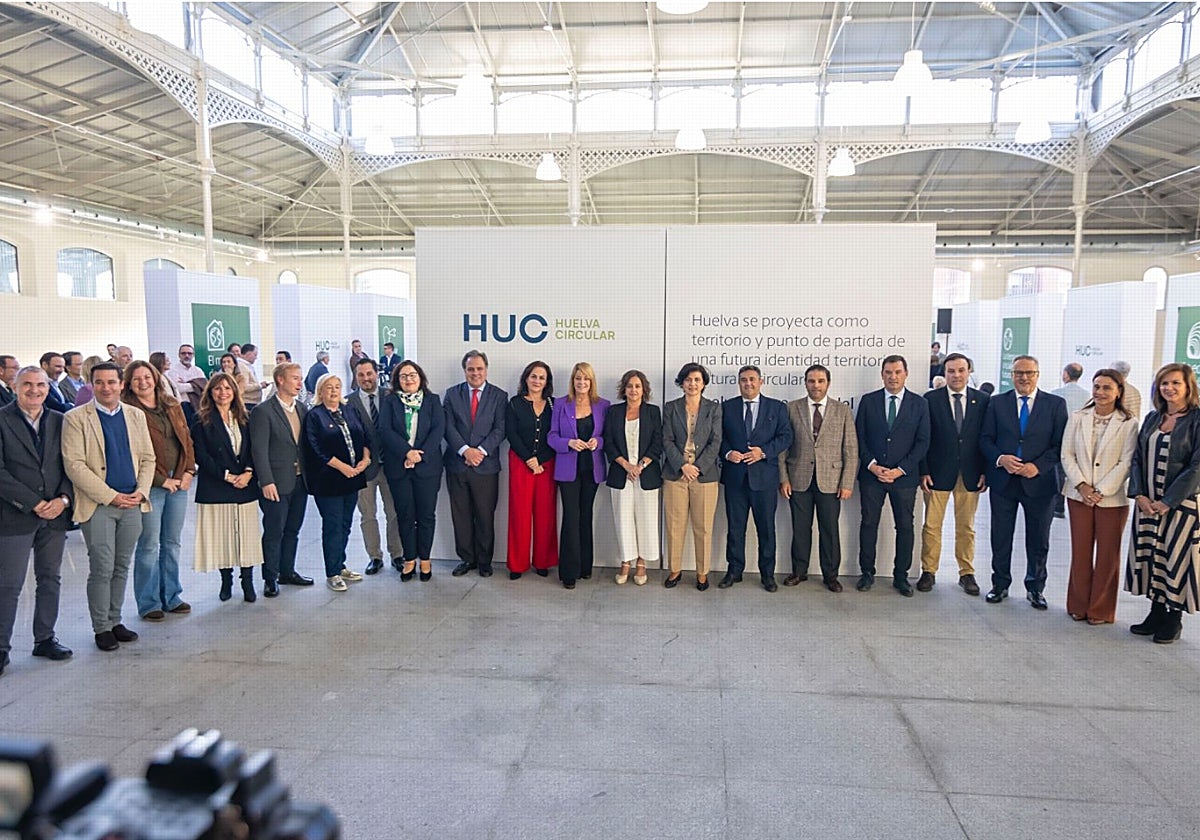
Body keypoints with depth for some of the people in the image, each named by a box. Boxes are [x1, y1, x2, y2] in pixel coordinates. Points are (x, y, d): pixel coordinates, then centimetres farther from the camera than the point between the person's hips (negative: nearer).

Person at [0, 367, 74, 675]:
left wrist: (63, 499, -9)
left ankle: (45, 639, 25)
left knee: (50, 580, 12)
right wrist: (34, 504, -14)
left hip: (55, 513, 4)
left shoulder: (59, 421, 8)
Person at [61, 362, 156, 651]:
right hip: (97, 505, -4)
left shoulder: (136, 415, 9)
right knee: (102, 570, 1)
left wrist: (141, 491, -5)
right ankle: (101, 628, 15)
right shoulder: (76, 418, -4)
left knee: (121, 568, 12)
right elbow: (74, 465, -11)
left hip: (132, 504, 4)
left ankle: (114, 621, 25)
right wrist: (111, 496, -15)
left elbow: (147, 458, 11)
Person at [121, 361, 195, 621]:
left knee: (172, 543, 13)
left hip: (179, 483, 6)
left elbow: (186, 440, 14)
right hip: (150, 486, -5)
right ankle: (149, 603, 13)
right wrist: (162, 480, -12)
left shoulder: (172, 407, 12)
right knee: (149, 546, 1)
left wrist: (188, 471, 1)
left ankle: (171, 597, 24)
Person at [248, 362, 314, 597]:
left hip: (300, 480, 6)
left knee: (292, 530, 15)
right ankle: (270, 578, 15)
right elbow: (259, 450, -13)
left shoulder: (302, 408, 9)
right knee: (273, 532, 3)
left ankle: (287, 571, 28)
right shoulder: (263, 411, -10)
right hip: (277, 483, -6)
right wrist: (266, 482, -19)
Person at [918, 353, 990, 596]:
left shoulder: (982, 400, 4)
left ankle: (967, 573, 21)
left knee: (966, 527, 10)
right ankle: (929, 572, 15)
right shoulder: (931, 399, -1)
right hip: (938, 472, -1)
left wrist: (985, 471, -1)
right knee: (932, 525, 4)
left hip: (970, 474, 2)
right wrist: (923, 471, -7)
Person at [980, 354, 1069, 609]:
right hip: (1003, 481, 1)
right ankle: (1000, 585, 23)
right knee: (1001, 538, 9)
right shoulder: (997, 402, 5)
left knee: (1038, 540, 9)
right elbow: (985, 439, 4)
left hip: (1039, 481, -1)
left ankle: (1035, 588, 25)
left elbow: (1060, 444, -3)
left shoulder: (1056, 404, 2)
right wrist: (1000, 459, -15)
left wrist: (1038, 466, -16)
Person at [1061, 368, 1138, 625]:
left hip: (1112, 498, -2)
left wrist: (1101, 491, -14)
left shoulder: (1128, 424, -4)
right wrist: (1081, 485, -9)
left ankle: (1101, 610, 19)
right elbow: (1067, 455, 2)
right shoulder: (1077, 418, 3)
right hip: (1079, 495, 2)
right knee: (1080, 552, 9)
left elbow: (1126, 463, -8)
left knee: (1107, 555, 7)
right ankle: (1079, 606, 21)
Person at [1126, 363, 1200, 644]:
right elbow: (1137, 458, 8)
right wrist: (1139, 495, -4)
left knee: (1176, 558, 3)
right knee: (1150, 555, 9)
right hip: (1147, 502, 5)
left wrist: (1168, 501, -14)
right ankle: (1157, 612, 22)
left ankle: (1174, 620, 16)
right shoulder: (1152, 418, 9)